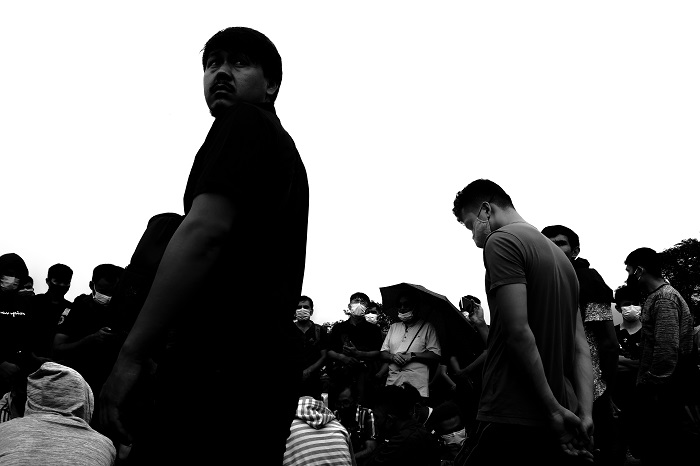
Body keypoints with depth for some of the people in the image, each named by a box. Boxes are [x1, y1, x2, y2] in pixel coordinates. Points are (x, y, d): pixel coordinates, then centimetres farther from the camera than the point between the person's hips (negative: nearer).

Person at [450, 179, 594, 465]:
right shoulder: (560, 257, 20)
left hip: (512, 420, -8)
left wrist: (554, 409, -13)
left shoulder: (502, 241, -6)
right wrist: (585, 414, 6)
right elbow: (581, 347, 13)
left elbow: (518, 332, -16)